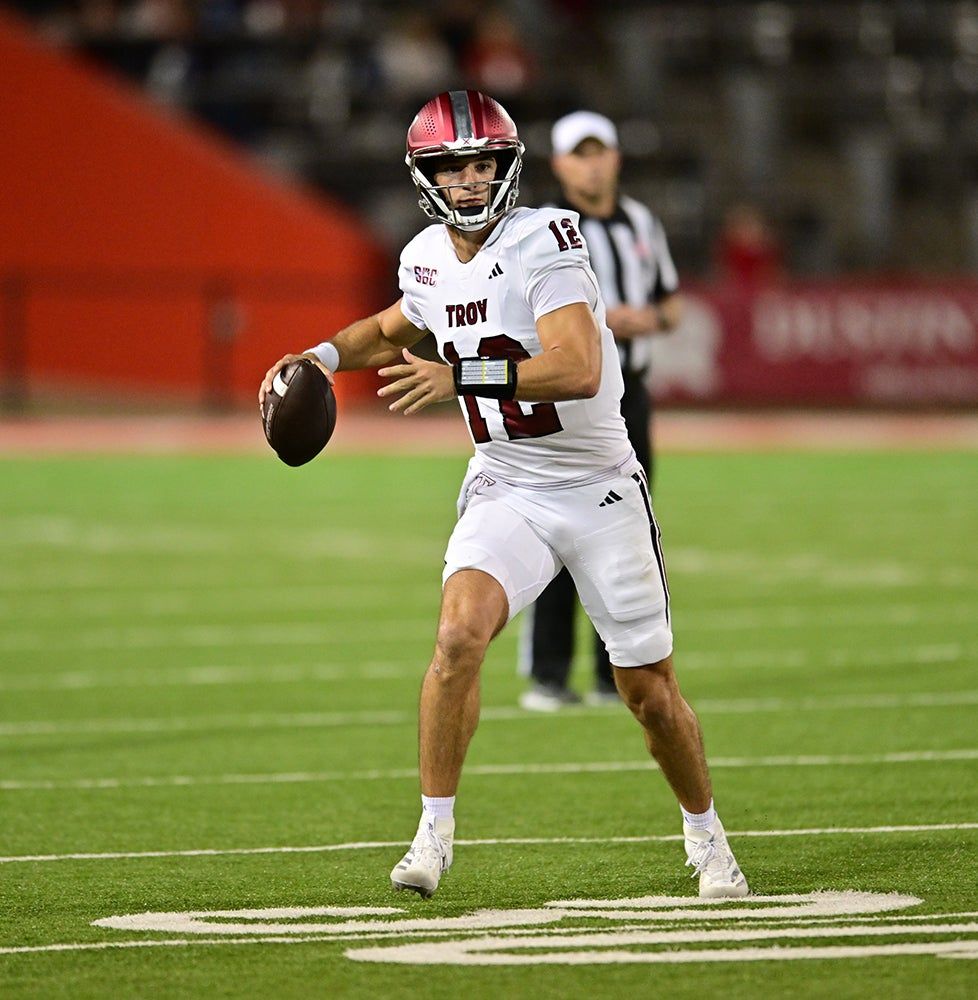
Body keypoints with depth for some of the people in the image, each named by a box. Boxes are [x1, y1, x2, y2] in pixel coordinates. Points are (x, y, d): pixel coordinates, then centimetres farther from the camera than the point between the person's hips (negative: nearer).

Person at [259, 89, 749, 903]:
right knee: (461, 630, -24)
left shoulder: (544, 244, -20)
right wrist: (324, 357, 9)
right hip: (506, 491, 4)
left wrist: (461, 377, -40)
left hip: (599, 490, -4)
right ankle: (435, 829, -14)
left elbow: (579, 370, -34)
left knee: (649, 691, 5)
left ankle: (705, 834, 30)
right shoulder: (428, 260, 1)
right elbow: (395, 329, 26)